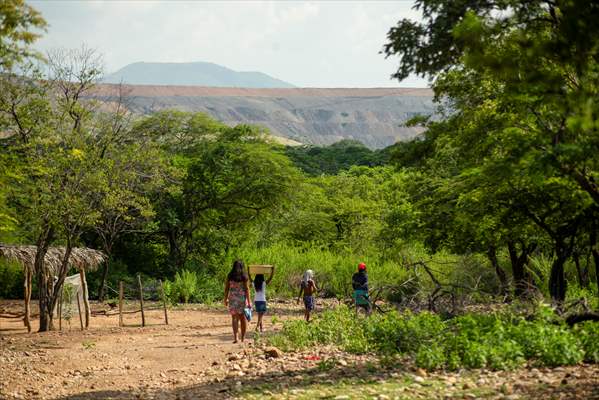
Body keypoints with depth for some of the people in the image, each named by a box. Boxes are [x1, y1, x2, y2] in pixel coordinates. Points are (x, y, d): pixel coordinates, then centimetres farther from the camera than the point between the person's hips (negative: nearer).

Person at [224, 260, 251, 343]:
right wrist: (249, 302, -6)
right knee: (243, 318, 10)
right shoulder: (244, 277, -4)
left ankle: (235, 337, -13)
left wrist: (225, 299, 14)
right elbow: (247, 289, -7)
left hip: (232, 298, 1)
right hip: (242, 298, -1)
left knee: (234, 318, 1)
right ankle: (243, 337, 16)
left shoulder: (230, 276, 2)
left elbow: (226, 288, 3)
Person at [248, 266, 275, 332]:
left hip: (256, 301, 4)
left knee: (260, 315, 15)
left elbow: (249, 277, 12)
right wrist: (273, 270, -8)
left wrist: (248, 269, 20)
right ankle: (257, 327, -15)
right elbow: (270, 277, -12)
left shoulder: (254, 283, -1)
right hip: (262, 301, -4)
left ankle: (261, 328, 20)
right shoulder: (264, 283, -11)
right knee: (261, 315, -1)